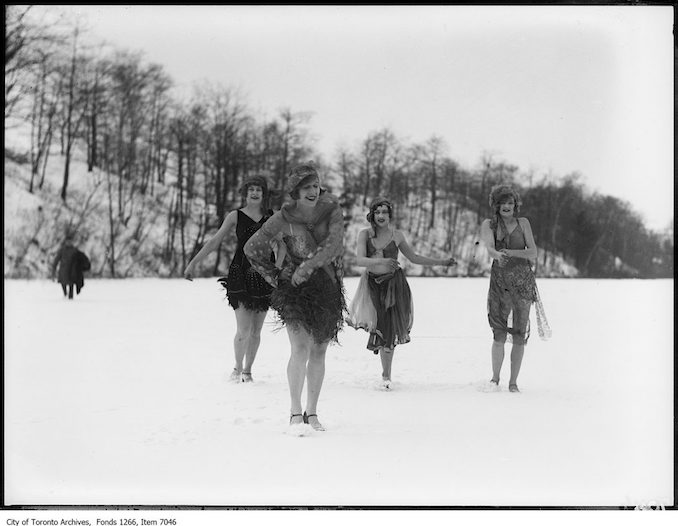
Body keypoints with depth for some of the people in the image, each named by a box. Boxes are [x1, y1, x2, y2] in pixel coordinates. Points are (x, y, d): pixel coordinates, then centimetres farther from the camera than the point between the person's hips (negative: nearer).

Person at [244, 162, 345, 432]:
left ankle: (312, 412, 16)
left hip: (327, 288, 3)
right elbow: (252, 248, 0)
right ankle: (295, 412, -7)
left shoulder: (332, 211, -4)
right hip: (294, 289, -3)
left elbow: (333, 245, -17)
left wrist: (307, 266, -24)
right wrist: (274, 276, 1)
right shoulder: (283, 218, -8)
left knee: (318, 352, 6)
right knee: (300, 349, -15)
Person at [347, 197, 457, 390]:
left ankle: (386, 375, 14)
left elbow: (414, 258, 12)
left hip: (393, 283, 0)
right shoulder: (365, 234, -3)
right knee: (371, 321, -19)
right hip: (372, 283, 0)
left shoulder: (397, 235, 0)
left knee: (389, 330, -3)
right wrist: (381, 261, -33)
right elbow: (359, 260, -16)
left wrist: (442, 262, 9)